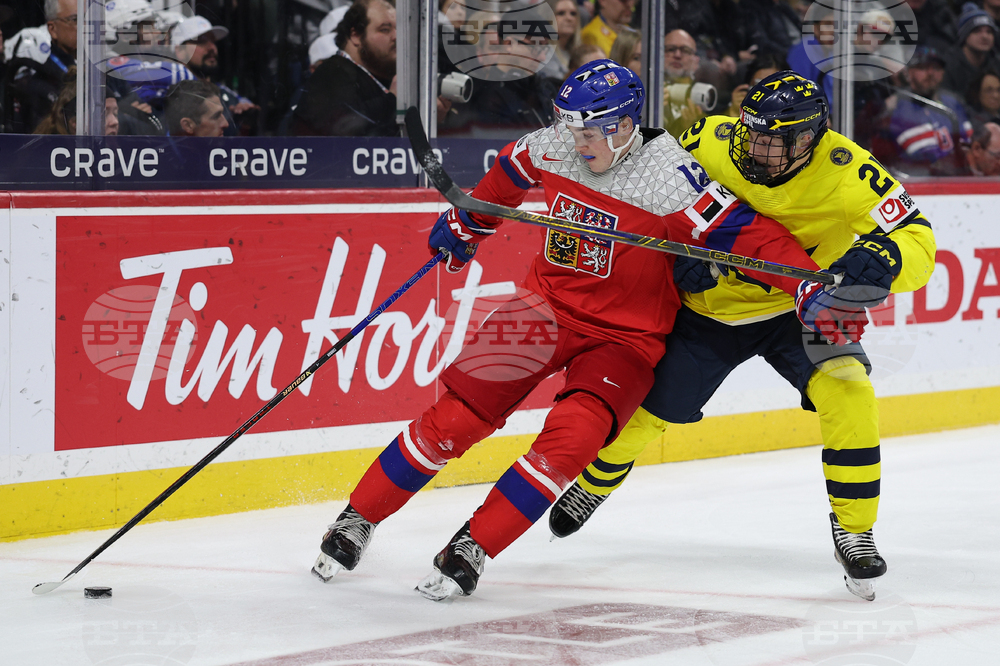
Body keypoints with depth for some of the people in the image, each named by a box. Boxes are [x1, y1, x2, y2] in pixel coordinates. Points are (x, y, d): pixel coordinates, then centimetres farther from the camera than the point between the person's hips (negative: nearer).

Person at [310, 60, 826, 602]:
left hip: (624, 336, -4)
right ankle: (358, 519, 8)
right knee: (457, 416, -8)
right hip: (548, 305, 4)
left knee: (571, 437, -27)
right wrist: (465, 224, 29)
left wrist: (808, 283, -38)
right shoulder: (556, 148, -5)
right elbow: (510, 173, 19)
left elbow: (744, 233, -26)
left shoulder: (667, 176, -22)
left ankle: (472, 548, -14)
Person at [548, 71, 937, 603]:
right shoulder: (709, 141, -23)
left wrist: (882, 260, -49)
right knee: (648, 408, 8)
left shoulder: (845, 170, -29)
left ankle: (853, 530, -12)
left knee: (846, 389, -26)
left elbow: (918, 239, -27)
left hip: (797, 306, -2)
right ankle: (596, 481, 42)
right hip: (712, 304, 2)